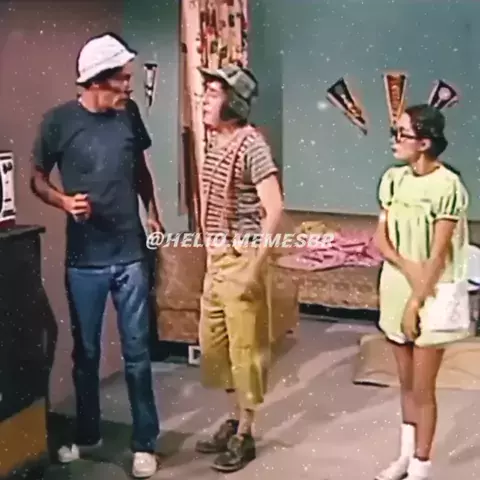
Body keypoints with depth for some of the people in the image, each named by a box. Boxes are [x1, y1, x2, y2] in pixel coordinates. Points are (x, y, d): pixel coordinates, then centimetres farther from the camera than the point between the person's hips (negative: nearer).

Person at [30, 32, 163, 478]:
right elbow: (36, 178, 2)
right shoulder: (59, 120, -7)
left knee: (136, 352, 5)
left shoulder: (130, 114, 1)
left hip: (130, 254, 1)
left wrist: (152, 211, 4)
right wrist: (64, 201, -17)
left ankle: (144, 443, 18)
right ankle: (87, 435, 32)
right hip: (84, 260, -1)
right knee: (85, 352, 12)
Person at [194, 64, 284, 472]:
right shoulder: (217, 144, 10)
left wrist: (255, 265, -22)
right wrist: (211, 253, 18)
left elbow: (274, 209, -22)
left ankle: (245, 434, 15)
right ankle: (234, 421, 30)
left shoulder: (251, 145, -17)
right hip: (216, 259, 9)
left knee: (245, 346, 2)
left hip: (242, 259, -9)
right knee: (215, 343, 15)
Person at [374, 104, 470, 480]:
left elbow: (439, 254, -17)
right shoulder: (393, 179, 2)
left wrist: (416, 303, -15)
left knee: (422, 388, 3)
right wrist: (407, 266, -16)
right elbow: (381, 238, 2)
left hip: (433, 293, -6)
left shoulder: (447, 185, -17)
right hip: (397, 286, 6)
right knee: (406, 382, 17)